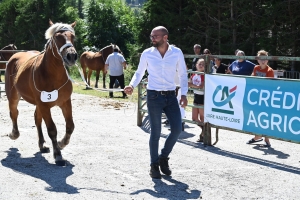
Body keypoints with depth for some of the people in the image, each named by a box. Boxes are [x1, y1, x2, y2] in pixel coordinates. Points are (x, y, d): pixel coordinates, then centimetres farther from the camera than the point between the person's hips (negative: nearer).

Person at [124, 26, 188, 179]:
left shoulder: (177, 53, -1)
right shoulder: (147, 54, -2)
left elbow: (183, 74, 6)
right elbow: (139, 72, 8)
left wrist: (184, 94, -3)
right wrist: (132, 86, -10)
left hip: (171, 97, 2)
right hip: (154, 96, -2)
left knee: (177, 129, -2)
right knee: (155, 132, 2)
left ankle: (164, 157, 22)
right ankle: (154, 165, 17)